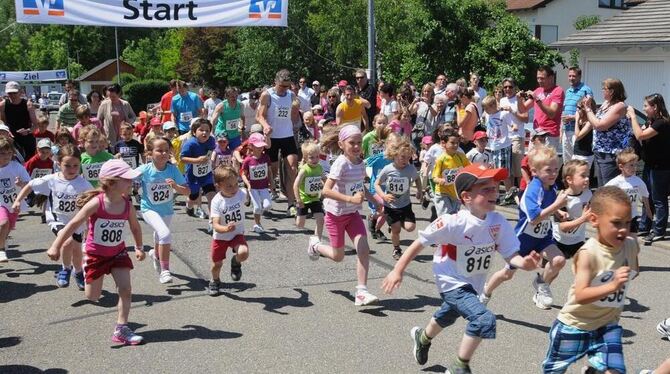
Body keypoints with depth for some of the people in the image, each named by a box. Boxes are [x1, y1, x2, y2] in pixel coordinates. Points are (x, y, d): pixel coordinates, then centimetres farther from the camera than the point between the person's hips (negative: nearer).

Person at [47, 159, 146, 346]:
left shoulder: (127, 206, -11)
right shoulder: (96, 203, -24)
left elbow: (135, 227, 9)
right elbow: (73, 224, -21)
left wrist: (139, 248, 11)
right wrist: (55, 247, -22)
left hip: (118, 252, 3)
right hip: (96, 254, -3)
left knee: (125, 289, -7)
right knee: (92, 297, 5)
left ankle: (121, 329, 1)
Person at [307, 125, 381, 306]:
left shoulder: (360, 163, -2)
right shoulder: (341, 163, -23)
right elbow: (326, 190, -31)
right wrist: (351, 199, -37)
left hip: (353, 213, 5)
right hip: (336, 214, -5)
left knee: (364, 250, -11)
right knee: (338, 256, 10)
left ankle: (362, 292, -6)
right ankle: (315, 245, 41)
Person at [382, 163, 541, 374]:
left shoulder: (498, 223, -17)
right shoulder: (453, 223, -31)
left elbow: (511, 255, -16)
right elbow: (420, 243, -22)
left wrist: (524, 263, -39)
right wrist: (398, 271, -19)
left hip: (473, 285, 7)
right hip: (452, 283, -7)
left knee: (448, 317, 33)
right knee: (485, 319, -27)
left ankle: (423, 337, 68)